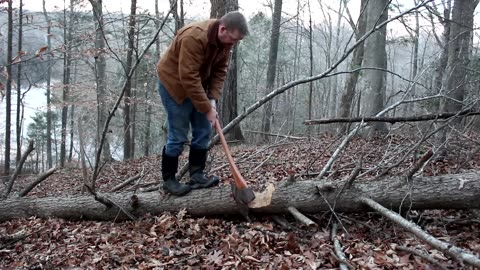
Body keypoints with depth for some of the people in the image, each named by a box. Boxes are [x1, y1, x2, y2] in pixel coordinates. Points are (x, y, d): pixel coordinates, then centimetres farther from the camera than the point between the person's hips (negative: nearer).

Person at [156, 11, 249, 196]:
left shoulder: (225, 40, -9)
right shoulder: (194, 37, -34)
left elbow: (220, 70, -2)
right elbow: (189, 78, -34)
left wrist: (213, 99, -14)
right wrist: (207, 109, -29)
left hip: (198, 85, 8)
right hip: (175, 83, -8)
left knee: (203, 132, 4)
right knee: (177, 136, -6)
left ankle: (196, 175, 12)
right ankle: (168, 180, 7)